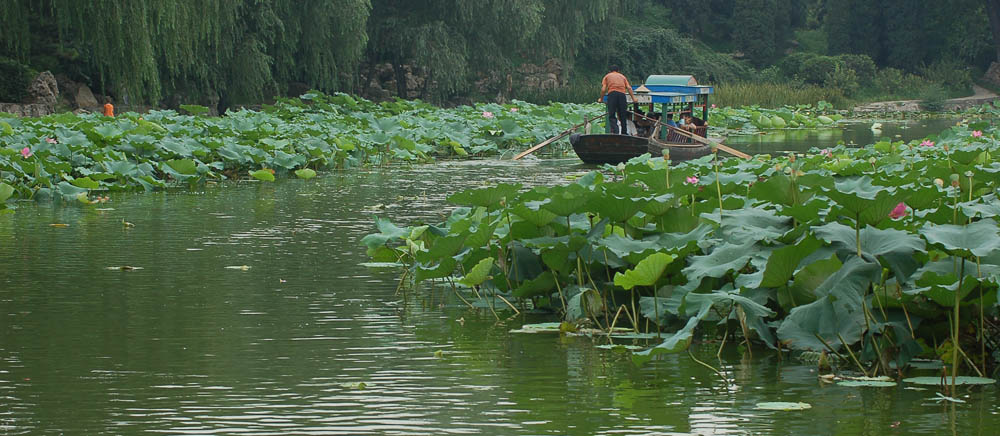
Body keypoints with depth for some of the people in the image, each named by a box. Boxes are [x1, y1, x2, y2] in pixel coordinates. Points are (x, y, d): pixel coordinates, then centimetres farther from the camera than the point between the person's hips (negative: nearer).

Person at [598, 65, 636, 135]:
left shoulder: (607, 76, 21)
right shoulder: (622, 76, 27)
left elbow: (603, 89, 9)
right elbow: (629, 88, 13)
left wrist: (601, 99, 20)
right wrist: (633, 98, 14)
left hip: (612, 93, -2)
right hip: (622, 94, 2)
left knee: (612, 116, -5)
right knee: (623, 116, 10)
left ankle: (615, 131, -25)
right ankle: (624, 133, 11)